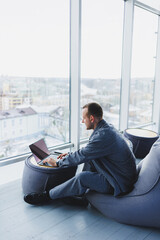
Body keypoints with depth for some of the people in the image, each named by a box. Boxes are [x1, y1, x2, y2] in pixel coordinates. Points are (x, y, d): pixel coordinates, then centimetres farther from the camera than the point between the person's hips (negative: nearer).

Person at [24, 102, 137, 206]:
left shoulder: (103, 135, -27)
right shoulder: (107, 127, 4)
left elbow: (82, 156, -19)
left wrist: (57, 163, -5)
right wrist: (70, 155, 11)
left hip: (122, 183, -9)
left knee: (82, 177, -19)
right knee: (89, 159, 7)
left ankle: (48, 195, -2)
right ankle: (81, 194, 14)